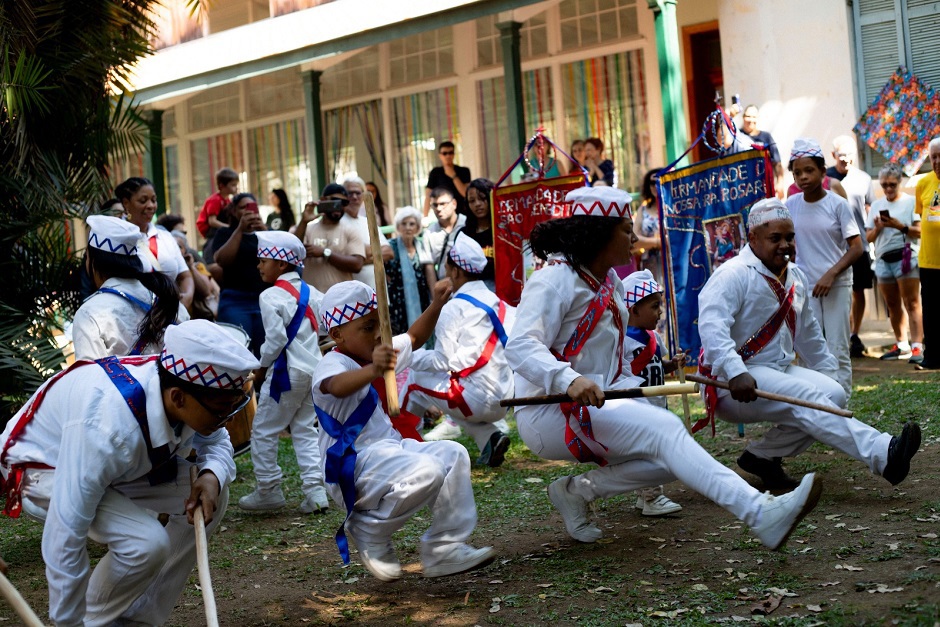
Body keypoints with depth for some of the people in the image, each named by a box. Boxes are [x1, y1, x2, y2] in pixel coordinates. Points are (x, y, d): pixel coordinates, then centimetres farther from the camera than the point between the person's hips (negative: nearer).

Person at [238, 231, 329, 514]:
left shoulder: (271, 296, -12)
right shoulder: (311, 293, 9)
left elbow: (275, 338, -16)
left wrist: (262, 367, -2)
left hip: (287, 371, -7)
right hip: (314, 369, 7)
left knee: (263, 431, 6)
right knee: (305, 430, 13)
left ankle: (269, 491, 11)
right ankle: (315, 489, 4)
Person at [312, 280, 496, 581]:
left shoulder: (382, 352, 13)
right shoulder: (333, 364, -18)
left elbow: (414, 337, 31)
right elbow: (337, 386, -44)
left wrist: (436, 305, 16)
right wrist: (373, 371, -63)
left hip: (390, 448, 10)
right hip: (355, 464, -10)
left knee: (453, 454, 0)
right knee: (426, 471, -30)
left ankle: (443, 550, 2)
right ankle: (370, 530, -8)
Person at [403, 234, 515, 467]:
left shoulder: (454, 308, -8)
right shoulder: (501, 304, 9)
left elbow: (442, 362, -11)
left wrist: (412, 356, 6)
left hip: (476, 399, -6)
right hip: (505, 402, 6)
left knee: (416, 378, 15)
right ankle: (491, 435, 7)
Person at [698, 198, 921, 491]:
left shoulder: (797, 277, 15)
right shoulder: (734, 275, -12)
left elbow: (809, 335, 28)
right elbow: (711, 325, -28)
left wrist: (829, 374, 24)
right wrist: (736, 373, -40)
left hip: (780, 372, 9)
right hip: (731, 385, -9)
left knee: (834, 393, -15)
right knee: (805, 396, -28)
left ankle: (763, 455, -7)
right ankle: (884, 456, -40)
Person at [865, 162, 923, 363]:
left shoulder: (910, 202, 2)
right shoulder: (876, 205, 16)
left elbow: (920, 231, -6)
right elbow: (868, 237, 15)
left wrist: (900, 226, -19)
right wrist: (877, 228, -5)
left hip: (905, 256, -5)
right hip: (883, 259, 5)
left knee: (911, 302, -11)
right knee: (892, 305, 9)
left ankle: (917, 346, -18)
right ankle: (901, 344, 18)